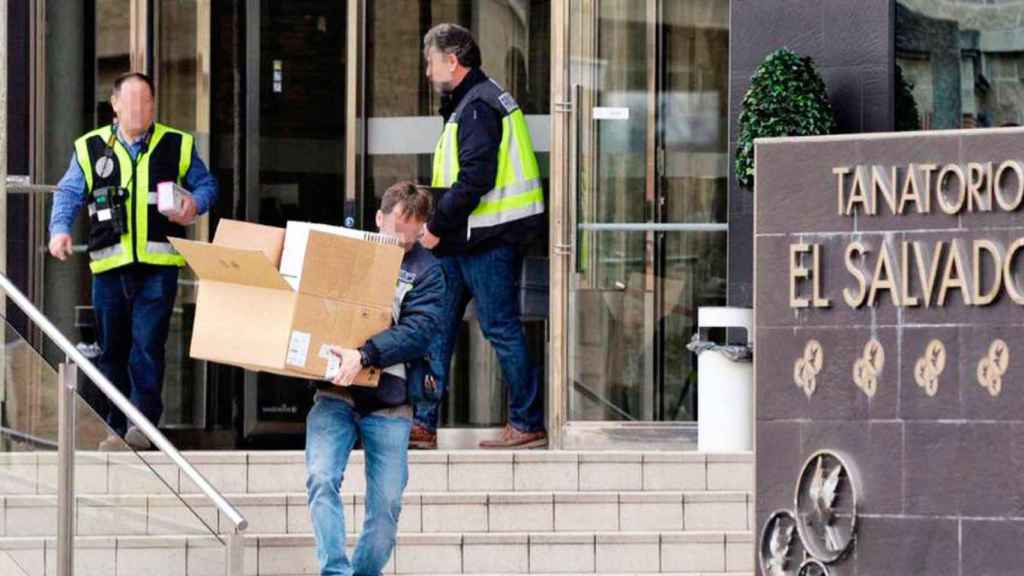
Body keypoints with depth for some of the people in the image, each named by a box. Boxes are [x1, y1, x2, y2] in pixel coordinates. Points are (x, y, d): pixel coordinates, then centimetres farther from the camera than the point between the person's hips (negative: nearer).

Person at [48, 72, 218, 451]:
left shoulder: (177, 146, 8)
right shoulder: (90, 149, 9)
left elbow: (206, 184, 15)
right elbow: (68, 193, 9)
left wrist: (196, 203, -7)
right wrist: (60, 229, -8)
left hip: (158, 265, -2)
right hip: (110, 264, 2)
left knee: (147, 344, -13)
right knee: (112, 348, 6)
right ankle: (117, 428, 14)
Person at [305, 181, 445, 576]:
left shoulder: (425, 271, 3)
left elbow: (418, 331, -12)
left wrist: (365, 355, -25)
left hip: (389, 400, -1)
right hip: (335, 394, 1)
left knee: (386, 502, -2)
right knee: (322, 480, -19)